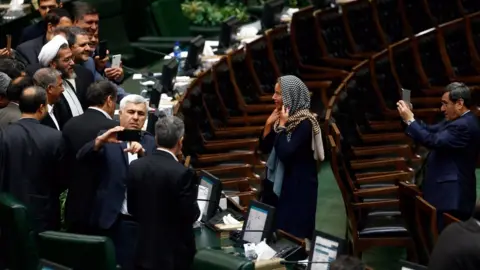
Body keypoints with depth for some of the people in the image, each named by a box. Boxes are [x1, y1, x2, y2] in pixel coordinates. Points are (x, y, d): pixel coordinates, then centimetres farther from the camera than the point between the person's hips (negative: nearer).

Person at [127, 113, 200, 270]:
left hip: (144, 250, 5)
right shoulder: (182, 173, -20)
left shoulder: (135, 166, -2)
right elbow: (191, 215, -15)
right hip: (174, 252, -5)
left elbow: (132, 208, 6)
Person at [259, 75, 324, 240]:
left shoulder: (305, 123, -18)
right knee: (275, 227, 13)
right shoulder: (284, 116, 7)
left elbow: (285, 153, -27)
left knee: (291, 232, -3)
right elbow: (265, 147, 10)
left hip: (298, 186, -9)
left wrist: (282, 125, -20)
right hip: (279, 181, 9)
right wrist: (269, 124, -2)